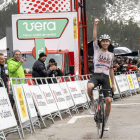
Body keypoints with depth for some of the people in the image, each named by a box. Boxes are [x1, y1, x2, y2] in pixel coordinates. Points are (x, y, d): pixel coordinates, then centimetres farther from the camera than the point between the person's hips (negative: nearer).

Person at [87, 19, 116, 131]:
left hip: (106, 77, 3)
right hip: (96, 75, -3)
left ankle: (105, 122, 9)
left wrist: (113, 84, 18)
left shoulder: (111, 55, 18)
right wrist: (95, 25, -16)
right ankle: (93, 104, -9)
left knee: (108, 100, -9)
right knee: (89, 86, -38)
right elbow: (94, 38, -5)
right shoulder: (97, 50, 10)